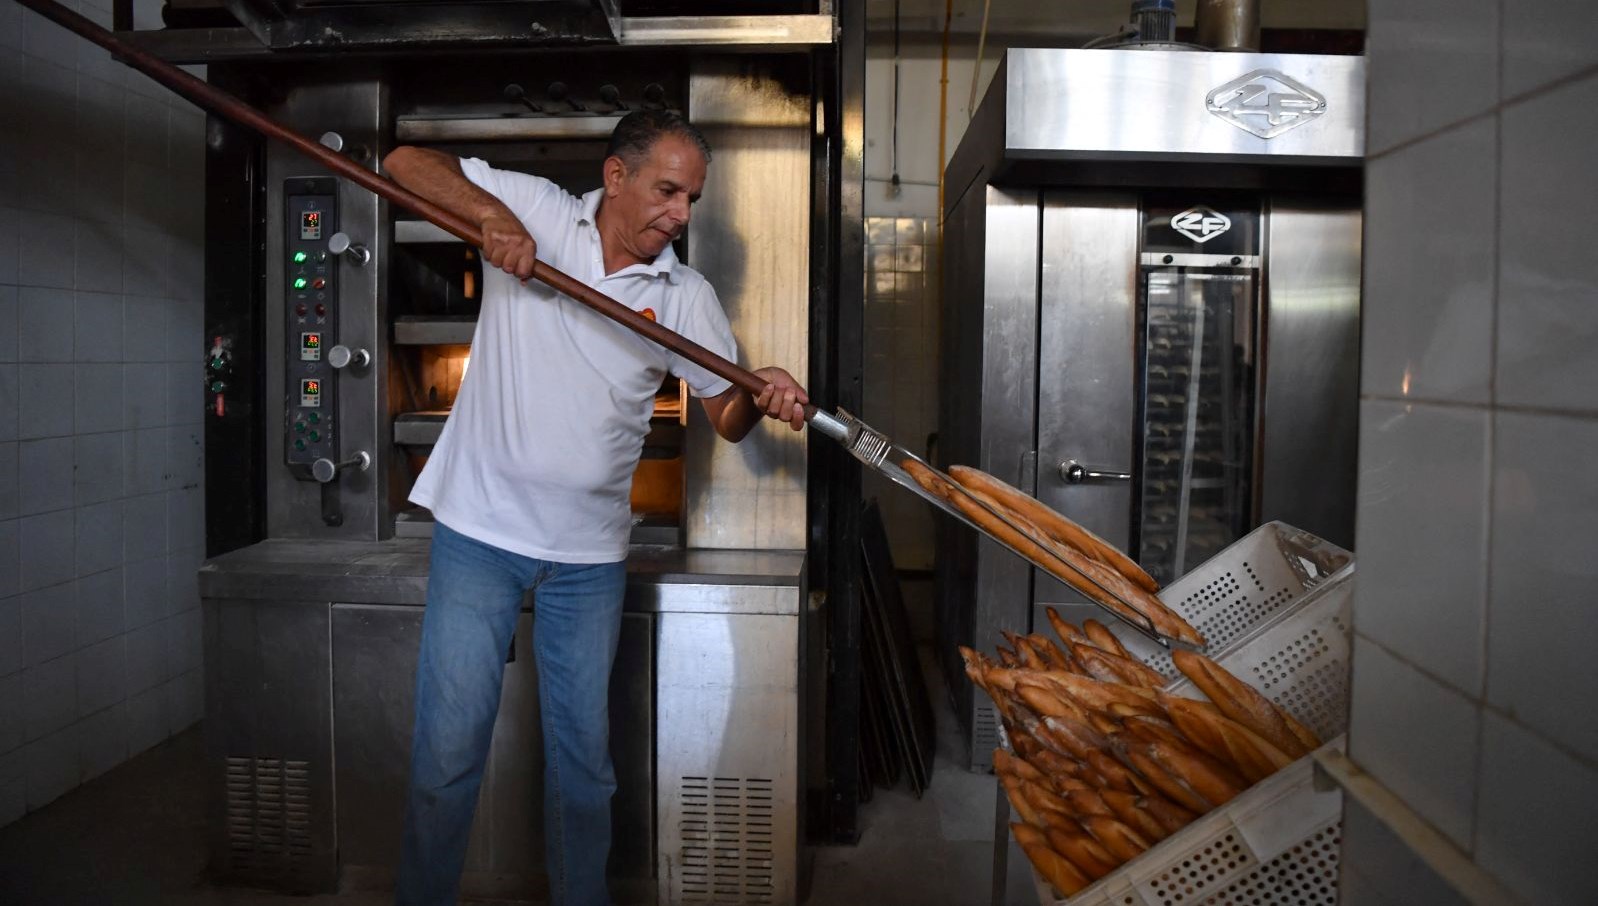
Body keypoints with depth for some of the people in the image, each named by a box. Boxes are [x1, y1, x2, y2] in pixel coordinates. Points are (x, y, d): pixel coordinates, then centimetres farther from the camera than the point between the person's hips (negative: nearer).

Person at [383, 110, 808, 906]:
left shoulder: (687, 297, 3)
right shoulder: (533, 211, -2)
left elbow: (727, 415, 4)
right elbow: (405, 164, 0)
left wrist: (763, 399, -18)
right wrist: (489, 211, -17)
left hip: (590, 551, 2)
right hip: (479, 529, -2)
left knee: (584, 758, 13)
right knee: (447, 749, 3)